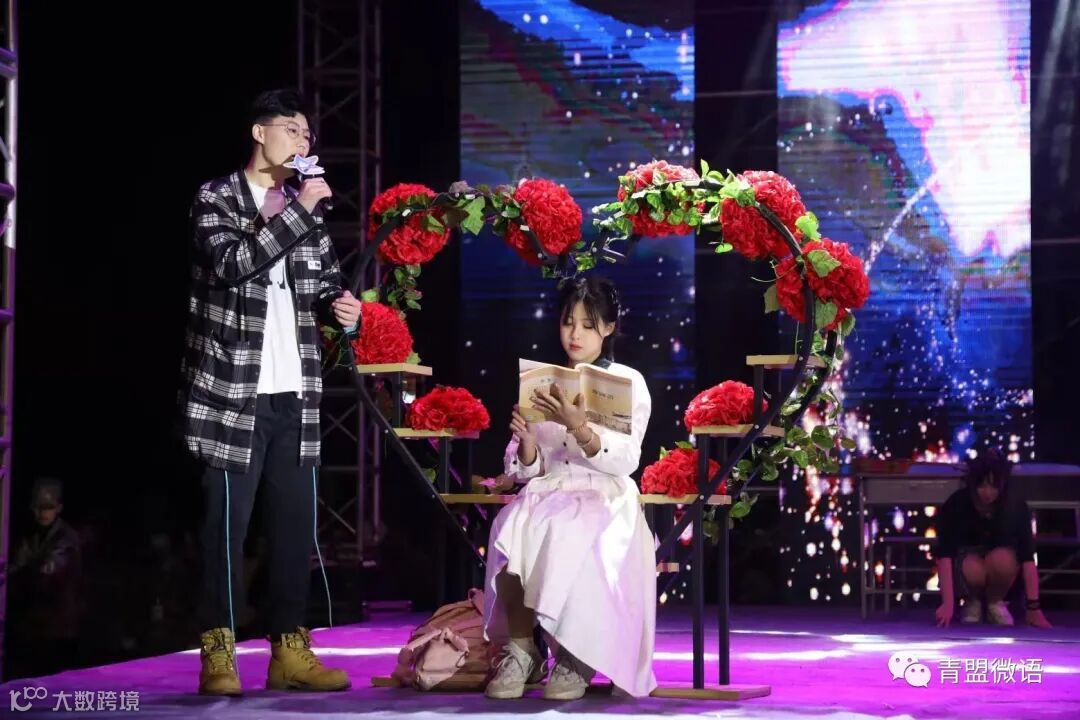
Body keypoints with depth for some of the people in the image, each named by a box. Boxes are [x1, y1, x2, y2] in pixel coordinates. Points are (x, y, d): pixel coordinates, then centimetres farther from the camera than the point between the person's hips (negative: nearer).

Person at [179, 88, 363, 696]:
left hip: (296, 394, 6)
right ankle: (219, 654, 1)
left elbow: (328, 282, 19)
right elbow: (233, 263, -17)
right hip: (233, 390, -5)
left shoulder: (308, 211, 16)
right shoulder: (216, 199, 0)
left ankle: (291, 650, 12)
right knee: (228, 522, -5)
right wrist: (300, 210, -17)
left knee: (297, 523, 5)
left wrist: (344, 307, -4)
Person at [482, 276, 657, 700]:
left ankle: (575, 654, -22)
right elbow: (524, 471, 11)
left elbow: (624, 461, -9)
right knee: (512, 529, -32)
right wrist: (526, 444, -13)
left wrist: (579, 429, -25)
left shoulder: (629, 382, 5)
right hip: (547, 492, 3)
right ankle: (520, 646, -21)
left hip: (604, 498, -3)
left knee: (571, 537, -37)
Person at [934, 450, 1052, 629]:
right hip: (966, 557, -1)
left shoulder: (1016, 506, -23)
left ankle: (995, 601, -5)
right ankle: (973, 601, -2)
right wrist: (948, 603, -42)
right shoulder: (956, 504, -27)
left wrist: (1033, 607, -30)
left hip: (1001, 556, 1)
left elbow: (1027, 556, -25)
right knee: (974, 570, -37)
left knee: (1001, 559, -35)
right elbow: (945, 554, -32)